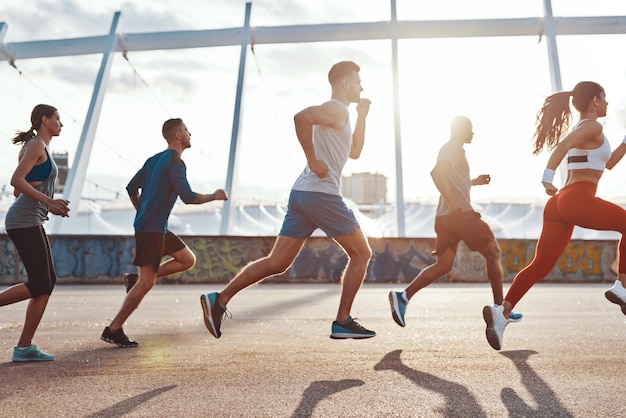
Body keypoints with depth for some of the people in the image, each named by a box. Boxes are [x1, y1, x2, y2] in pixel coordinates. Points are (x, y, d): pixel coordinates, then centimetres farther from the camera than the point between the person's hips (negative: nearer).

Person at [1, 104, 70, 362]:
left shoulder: (39, 147, 22)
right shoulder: (37, 145, -6)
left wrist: (50, 205, 17)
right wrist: (49, 201, -22)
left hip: (30, 222, 10)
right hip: (25, 222, -10)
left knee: (47, 283, 6)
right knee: (39, 285, -10)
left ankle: (24, 347, 7)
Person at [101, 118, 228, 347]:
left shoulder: (155, 159, 15)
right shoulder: (175, 163, -13)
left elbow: (131, 188, 19)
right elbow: (188, 197, -20)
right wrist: (214, 196, -4)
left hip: (157, 227, 10)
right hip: (151, 229, -10)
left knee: (188, 260, 14)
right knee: (146, 282, -7)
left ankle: (138, 279, 11)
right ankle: (113, 330, -1)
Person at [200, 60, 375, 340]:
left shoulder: (336, 113, 25)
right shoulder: (336, 109, -6)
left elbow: (354, 152, 34)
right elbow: (301, 116, -26)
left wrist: (362, 117, 25)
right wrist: (313, 160, -23)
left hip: (302, 193, 9)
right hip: (321, 194, -9)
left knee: (276, 263, 6)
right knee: (361, 254, 4)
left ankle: (219, 300, 1)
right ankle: (342, 323, 5)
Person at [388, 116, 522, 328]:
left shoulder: (448, 149, 22)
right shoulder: (455, 149, -6)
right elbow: (436, 172, -24)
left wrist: (473, 182, 28)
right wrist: (452, 204, -26)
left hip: (444, 217, 9)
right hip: (460, 213, -9)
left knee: (443, 265, 6)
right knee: (493, 253, 6)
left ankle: (403, 296, -9)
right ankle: (500, 307, 11)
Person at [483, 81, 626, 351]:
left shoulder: (580, 128, 29)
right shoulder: (592, 126, 0)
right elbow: (563, 145, -19)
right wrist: (548, 177, -28)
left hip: (559, 203, 9)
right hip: (579, 199, -9)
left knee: (540, 266, 2)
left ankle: (501, 311, -10)